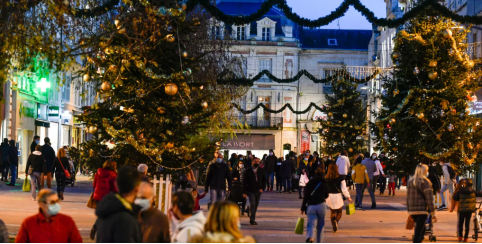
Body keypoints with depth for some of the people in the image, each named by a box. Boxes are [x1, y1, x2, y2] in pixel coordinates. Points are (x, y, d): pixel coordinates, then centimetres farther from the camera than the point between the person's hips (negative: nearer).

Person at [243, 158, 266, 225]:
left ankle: (252, 219, 20)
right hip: (250, 191, -3)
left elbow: (264, 180, 15)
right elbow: (244, 182, 0)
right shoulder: (248, 171, -1)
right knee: (252, 204, -17)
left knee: (256, 205, 8)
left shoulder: (261, 171, 8)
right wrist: (245, 192, -5)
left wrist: (262, 188, 1)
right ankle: (252, 220, -18)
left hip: (258, 191, 4)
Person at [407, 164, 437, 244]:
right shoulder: (425, 182, -8)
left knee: (422, 229, 21)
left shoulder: (410, 181, 13)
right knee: (418, 232, -7)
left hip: (412, 210, 7)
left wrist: (409, 211, 22)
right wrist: (433, 213, -8)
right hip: (422, 210, -7)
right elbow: (429, 199, -10)